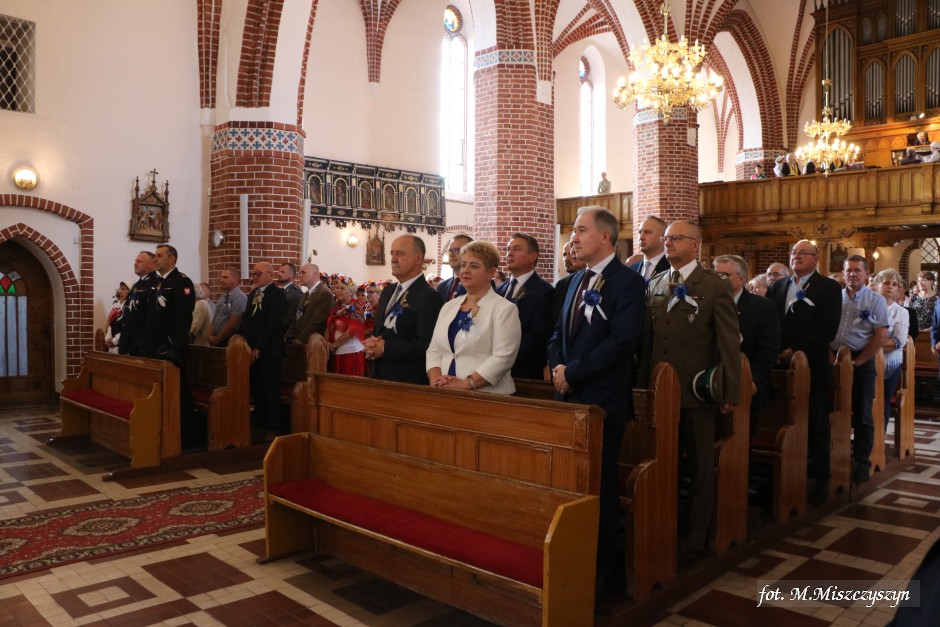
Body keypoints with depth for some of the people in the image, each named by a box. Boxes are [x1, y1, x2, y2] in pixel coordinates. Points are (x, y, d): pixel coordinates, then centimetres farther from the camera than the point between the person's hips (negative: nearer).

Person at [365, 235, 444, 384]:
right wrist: (372, 345, -4)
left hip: (409, 383, -7)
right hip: (380, 377, 7)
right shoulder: (388, 291, 11)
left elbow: (426, 345, -23)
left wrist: (386, 347, -20)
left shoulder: (430, 297, -16)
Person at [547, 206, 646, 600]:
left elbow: (621, 341, -21)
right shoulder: (578, 280, 14)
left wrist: (573, 373, -17)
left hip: (602, 400, -7)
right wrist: (558, 367, -3)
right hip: (570, 397, 7)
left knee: (600, 485, 6)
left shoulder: (628, 282, -10)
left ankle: (601, 570, 22)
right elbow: (559, 333, 16)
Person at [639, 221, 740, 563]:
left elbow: (729, 343, -6)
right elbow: (647, 338, 11)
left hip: (696, 392, -4)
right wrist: (643, 382, 6)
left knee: (698, 467, 8)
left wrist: (730, 393, -9)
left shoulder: (716, 287, -5)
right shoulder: (654, 284, 10)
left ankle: (694, 538, 21)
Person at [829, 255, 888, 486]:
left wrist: (857, 362, -11)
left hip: (861, 362, -3)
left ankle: (861, 464, 13)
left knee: (861, 414, 3)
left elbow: (881, 336, -7)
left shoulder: (875, 300, -2)